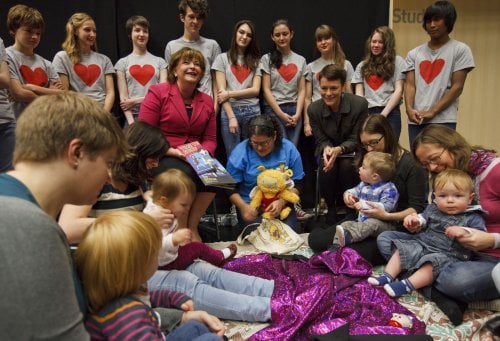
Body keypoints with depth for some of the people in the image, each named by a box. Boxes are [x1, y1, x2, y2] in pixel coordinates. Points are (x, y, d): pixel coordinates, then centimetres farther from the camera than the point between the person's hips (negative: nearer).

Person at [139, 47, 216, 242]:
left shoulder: (206, 101, 12)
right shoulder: (157, 93, -3)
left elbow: (210, 139, 12)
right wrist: (172, 151, -21)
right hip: (160, 158, -4)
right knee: (185, 174, -35)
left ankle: (192, 226, -7)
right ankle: (181, 228, -13)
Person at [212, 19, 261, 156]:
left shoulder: (255, 61, 12)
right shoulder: (223, 58, 6)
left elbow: (255, 90, 2)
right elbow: (221, 91, -1)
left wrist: (230, 93, -8)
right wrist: (232, 117, -10)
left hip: (252, 111, 2)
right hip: (229, 111, -1)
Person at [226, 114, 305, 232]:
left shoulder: (289, 149, -1)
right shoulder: (240, 152, -7)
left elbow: (297, 184, 2)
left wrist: (282, 202, -17)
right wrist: (243, 206, -20)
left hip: (282, 205, 1)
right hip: (251, 206, -1)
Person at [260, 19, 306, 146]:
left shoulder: (300, 60, 12)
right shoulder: (267, 59, 3)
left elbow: (302, 90, 7)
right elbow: (266, 90, -2)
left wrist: (298, 114, -6)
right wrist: (281, 114, -9)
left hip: (294, 110, 3)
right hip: (274, 110, -3)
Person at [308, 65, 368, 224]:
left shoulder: (360, 104, -18)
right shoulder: (313, 109, -12)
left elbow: (356, 139, -12)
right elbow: (321, 140, -4)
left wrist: (339, 149, -33)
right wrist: (326, 149, -30)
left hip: (350, 150, -1)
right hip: (327, 149, 1)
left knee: (347, 166, -34)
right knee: (327, 168, -32)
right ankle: (330, 209, -7)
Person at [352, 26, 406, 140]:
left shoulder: (397, 62, 9)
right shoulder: (362, 66, 18)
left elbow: (398, 90, 2)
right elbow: (358, 93, 10)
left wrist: (383, 114, -8)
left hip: (389, 113, -2)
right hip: (366, 113, 2)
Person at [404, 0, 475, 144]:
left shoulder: (460, 50, 4)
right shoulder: (414, 54, 14)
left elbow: (457, 87, -2)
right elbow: (410, 85, 7)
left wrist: (432, 112, -11)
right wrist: (409, 108, -12)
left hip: (443, 120, -3)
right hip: (415, 120, 4)